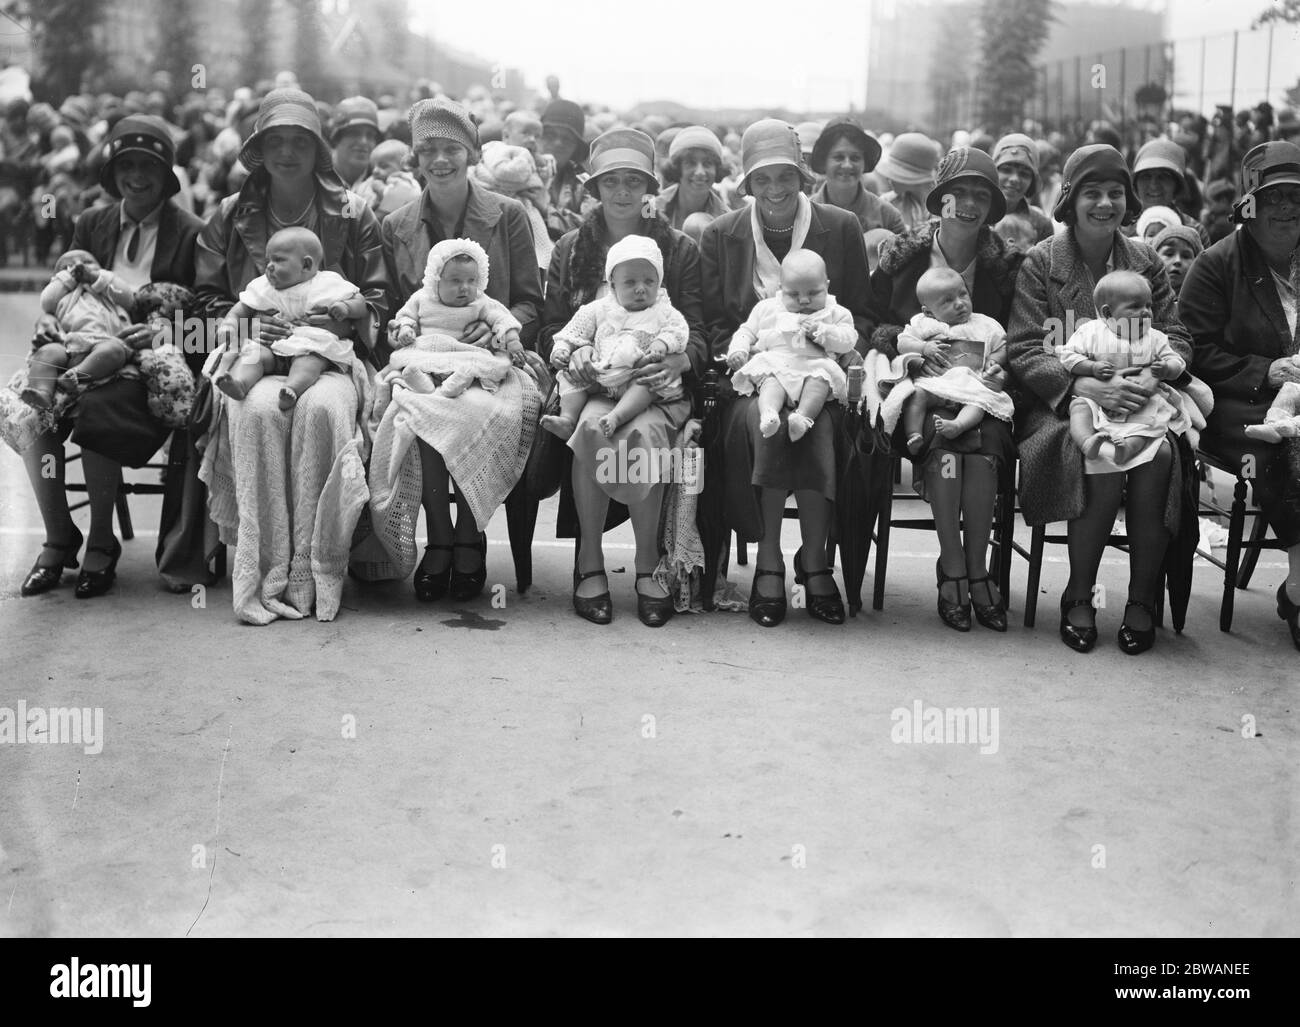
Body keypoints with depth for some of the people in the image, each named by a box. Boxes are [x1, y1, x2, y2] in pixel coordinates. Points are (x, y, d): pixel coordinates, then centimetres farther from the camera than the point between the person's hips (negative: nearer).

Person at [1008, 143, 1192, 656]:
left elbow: (1175, 337, 8)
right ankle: (1079, 596, -15)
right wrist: (1086, 386, -22)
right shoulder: (1040, 262, 2)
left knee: (1159, 455, -30)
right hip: (1059, 403, -2)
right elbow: (1025, 351, -6)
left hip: (1133, 399, 3)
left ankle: (1142, 600, -16)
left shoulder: (1146, 261, 13)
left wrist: (1150, 377, -16)